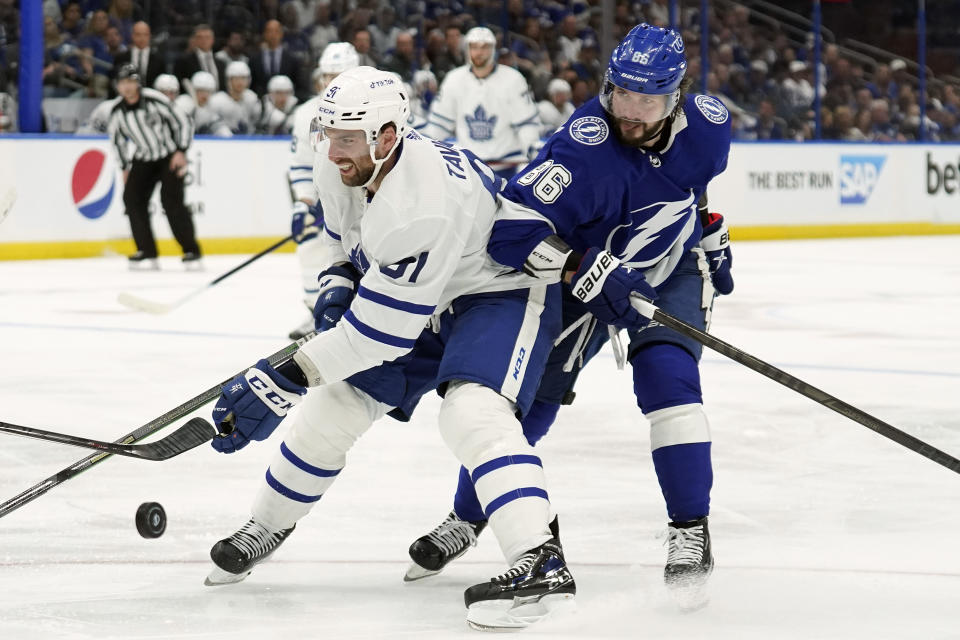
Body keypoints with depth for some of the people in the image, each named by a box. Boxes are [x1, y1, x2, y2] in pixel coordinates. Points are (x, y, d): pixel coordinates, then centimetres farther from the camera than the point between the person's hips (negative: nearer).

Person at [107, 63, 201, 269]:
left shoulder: (154, 100, -20)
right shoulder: (117, 112, -5)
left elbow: (182, 123, -13)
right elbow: (117, 138, 13)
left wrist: (181, 151, -18)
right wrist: (125, 167, 10)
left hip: (171, 157, -5)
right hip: (143, 159, 5)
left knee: (171, 200, -18)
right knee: (132, 198, -9)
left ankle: (191, 252, -9)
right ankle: (146, 253, -3)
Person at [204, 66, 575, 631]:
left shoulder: (427, 201, -40)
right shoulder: (339, 165, -14)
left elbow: (382, 328, -36)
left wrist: (284, 379, -33)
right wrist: (339, 279, -6)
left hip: (502, 290, -9)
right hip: (420, 297, 9)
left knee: (472, 413, -34)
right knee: (331, 409, 9)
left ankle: (542, 563, -42)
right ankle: (268, 527, 32)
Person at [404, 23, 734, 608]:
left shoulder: (708, 125, -17)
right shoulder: (585, 148, -34)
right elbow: (513, 226, -40)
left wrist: (712, 235, 16)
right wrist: (587, 273, -44)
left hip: (673, 271, 2)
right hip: (586, 274, -2)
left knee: (667, 378, -23)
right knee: (529, 393, 0)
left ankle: (692, 532, -13)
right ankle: (467, 518, 23)